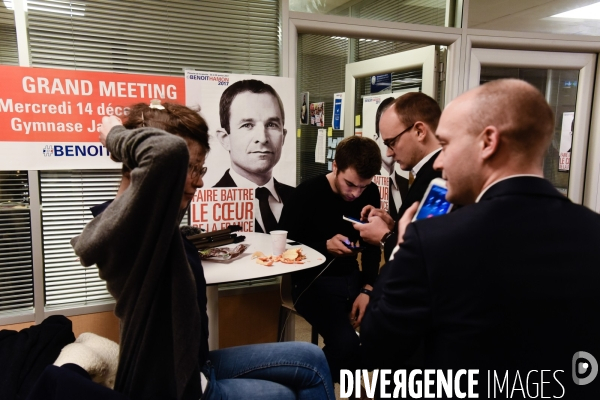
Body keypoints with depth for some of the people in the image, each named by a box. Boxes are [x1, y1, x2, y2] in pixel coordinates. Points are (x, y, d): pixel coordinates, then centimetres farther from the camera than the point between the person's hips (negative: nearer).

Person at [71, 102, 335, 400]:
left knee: (311, 360, 9)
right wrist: (116, 136, -27)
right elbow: (170, 150, -48)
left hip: (191, 367, 9)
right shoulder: (133, 226, -29)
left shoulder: (160, 224, 0)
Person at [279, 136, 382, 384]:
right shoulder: (308, 193, -13)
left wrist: (367, 289, -7)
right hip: (314, 281, -5)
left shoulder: (370, 193, 1)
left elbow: (372, 245, 5)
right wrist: (325, 245, -19)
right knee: (346, 343, -27)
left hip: (352, 278, 5)